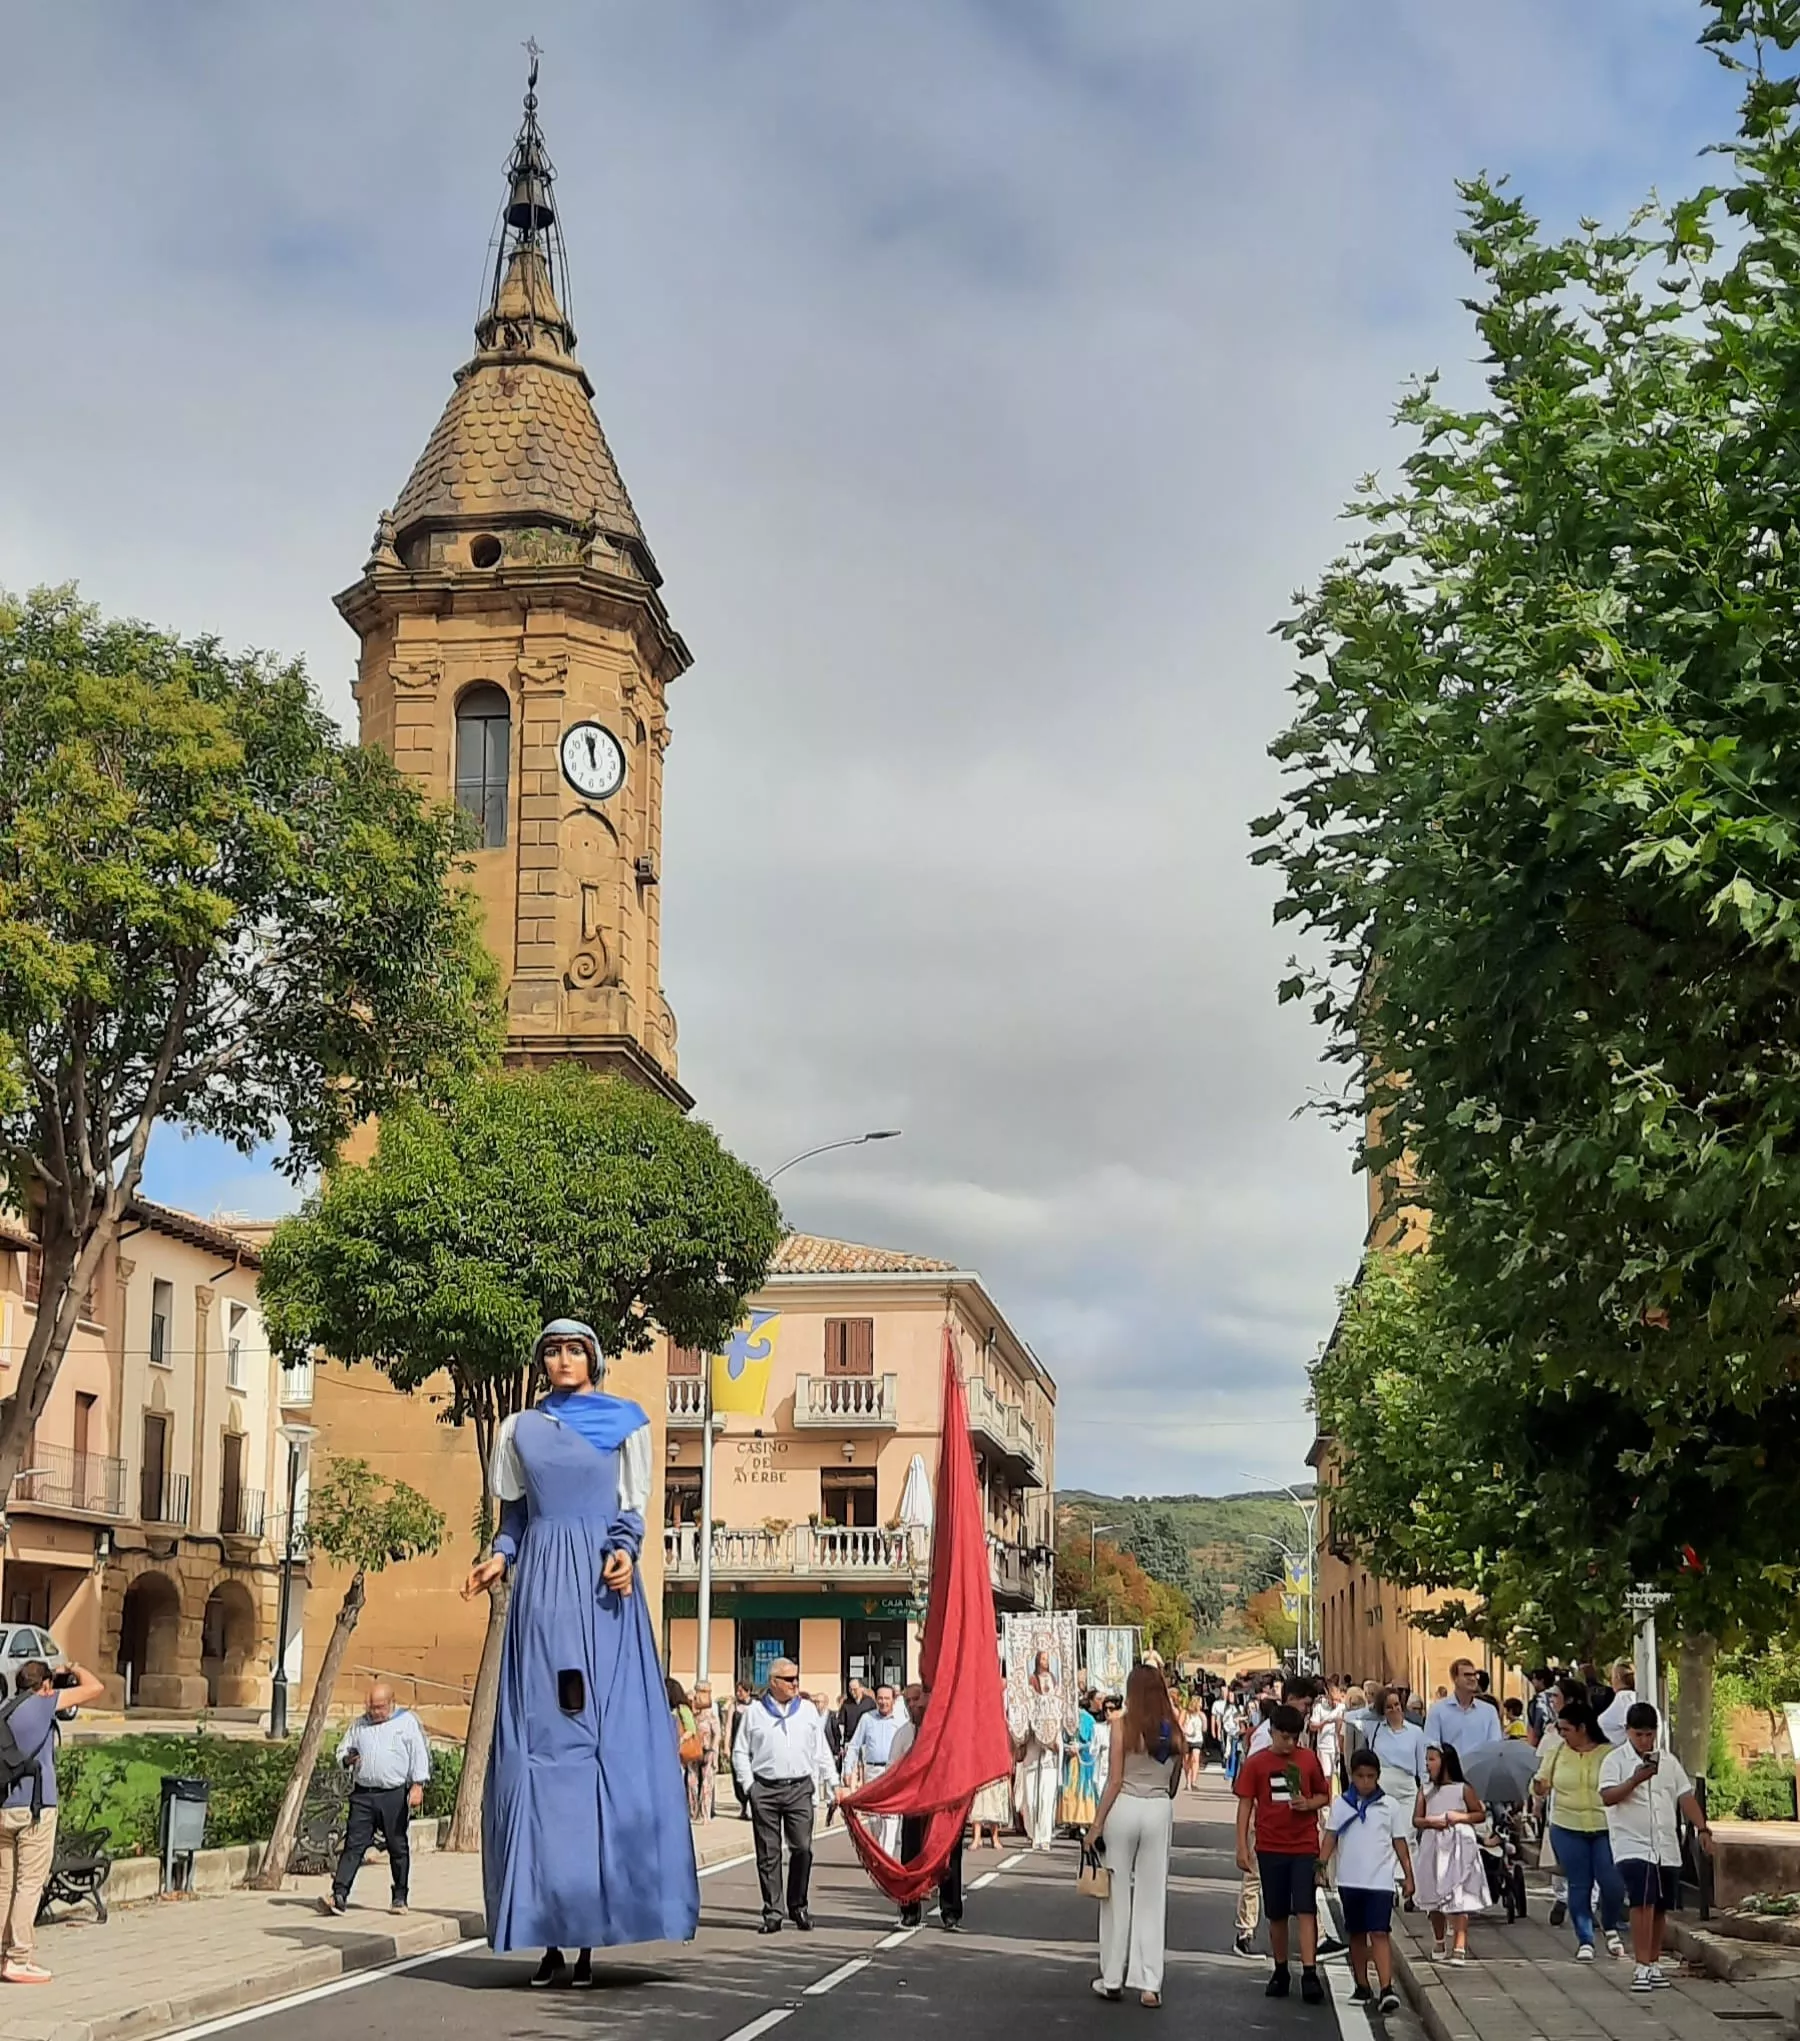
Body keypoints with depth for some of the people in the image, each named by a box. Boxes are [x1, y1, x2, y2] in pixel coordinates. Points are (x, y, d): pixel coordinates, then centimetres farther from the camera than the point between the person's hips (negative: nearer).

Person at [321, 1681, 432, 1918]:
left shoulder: (407, 1721, 3)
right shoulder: (359, 1724, 15)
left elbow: (420, 1754, -1)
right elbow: (342, 1750, 22)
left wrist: (418, 1785, -11)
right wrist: (347, 1759, -2)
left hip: (394, 1795, -3)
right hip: (363, 1794, 3)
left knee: (397, 1847, 4)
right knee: (353, 1845, -5)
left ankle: (399, 1898, 13)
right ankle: (339, 1896, -10)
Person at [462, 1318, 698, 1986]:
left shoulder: (626, 1423, 9)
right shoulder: (522, 1428, 15)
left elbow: (632, 1506, 5)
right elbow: (516, 1509, 18)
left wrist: (623, 1552, -13)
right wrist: (501, 1557, 1)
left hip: (600, 1586, -2)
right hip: (542, 1587, 2)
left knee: (606, 1739, -9)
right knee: (539, 1742, -5)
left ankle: (589, 1934, -7)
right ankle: (551, 1938, -4)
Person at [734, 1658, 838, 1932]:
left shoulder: (808, 1710, 12)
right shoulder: (754, 1713, 8)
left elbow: (821, 1750, 14)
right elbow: (741, 1752, 10)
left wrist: (833, 1783, 8)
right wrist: (749, 1785, 0)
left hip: (800, 1788, 1)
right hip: (765, 1789, -1)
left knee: (802, 1848, -6)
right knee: (768, 1853, 1)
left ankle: (798, 1906, 9)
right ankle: (772, 1912, 8)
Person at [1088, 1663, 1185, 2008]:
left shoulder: (1122, 1725, -8)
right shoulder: (1174, 1731, 2)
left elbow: (1115, 1779, -10)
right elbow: (1174, 1782, 7)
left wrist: (1097, 1824, -5)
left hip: (1124, 1808, -3)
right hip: (1160, 1810, 3)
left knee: (1118, 1894, 8)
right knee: (1153, 1897, 7)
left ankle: (1112, 1979, 14)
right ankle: (1149, 1983, 5)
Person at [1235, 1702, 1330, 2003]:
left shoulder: (1308, 1760, 2)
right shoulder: (1256, 1763, -1)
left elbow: (1324, 1796, 12)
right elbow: (1245, 1804, 0)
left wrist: (1308, 1803, -11)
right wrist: (1242, 1847, -5)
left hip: (1305, 1847, 0)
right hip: (1270, 1848, 0)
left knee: (1306, 1910, -9)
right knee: (1277, 1914, 9)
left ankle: (1309, 1974, -12)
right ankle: (1280, 1971, 22)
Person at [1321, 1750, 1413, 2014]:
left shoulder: (1390, 1806, 1)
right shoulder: (1341, 1805, 4)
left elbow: (1399, 1843, 5)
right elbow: (1330, 1838, 1)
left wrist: (1408, 1876, 2)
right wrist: (1321, 1866, -10)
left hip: (1380, 1881, -2)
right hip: (1350, 1881, 2)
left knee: (1379, 1933, -12)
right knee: (1356, 1934, 11)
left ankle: (1386, 1988, -18)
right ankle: (1361, 1986, 20)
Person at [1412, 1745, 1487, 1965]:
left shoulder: (1463, 1789, -3)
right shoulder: (1425, 1790, 6)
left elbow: (1481, 1814, 3)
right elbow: (1416, 1819, 5)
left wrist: (1461, 1817, -13)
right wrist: (1429, 1822, -15)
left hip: (1458, 1847, -4)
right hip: (1433, 1847, 4)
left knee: (1458, 1897, -9)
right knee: (1434, 1897, 12)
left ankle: (1459, 1947, -11)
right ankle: (1439, 1943, 29)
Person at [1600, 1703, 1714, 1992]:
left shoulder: (1668, 1761, 12)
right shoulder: (1615, 1760, -4)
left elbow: (1686, 1797, 11)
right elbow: (1607, 1797, -16)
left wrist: (1702, 1829, -1)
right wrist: (1636, 1779, -27)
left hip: (1666, 1848, 5)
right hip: (1632, 1845, -5)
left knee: (1660, 1908, 9)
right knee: (1642, 1903, -16)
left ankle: (1655, 1963, 21)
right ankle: (1642, 1967, -14)